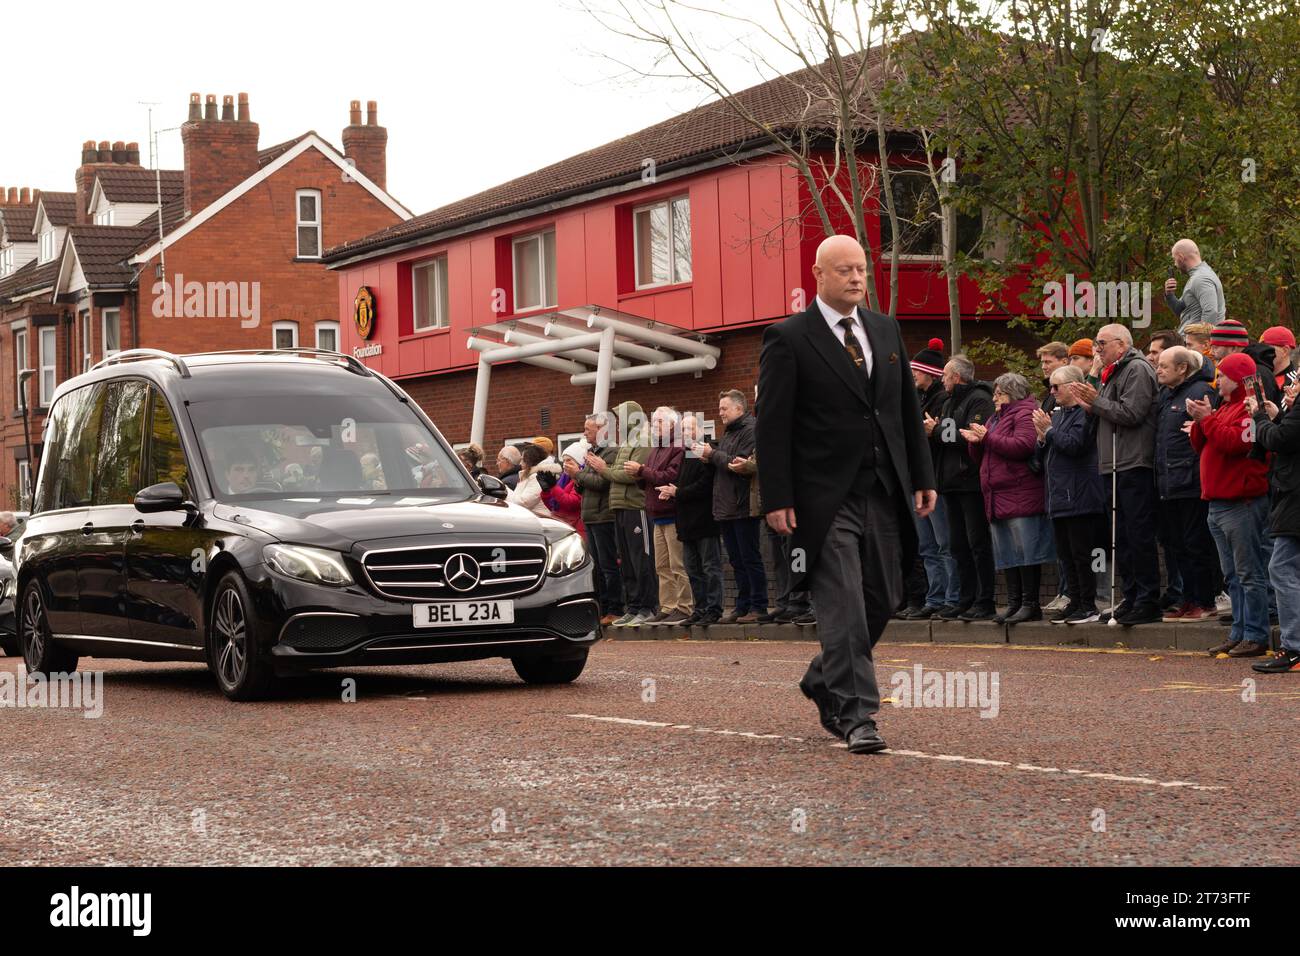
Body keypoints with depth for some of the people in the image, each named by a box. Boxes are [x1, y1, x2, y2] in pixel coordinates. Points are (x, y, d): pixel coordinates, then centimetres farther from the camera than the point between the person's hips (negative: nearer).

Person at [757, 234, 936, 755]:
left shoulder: (886, 330, 14)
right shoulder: (788, 338, -4)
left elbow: (908, 409, 18)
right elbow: (772, 425, -7)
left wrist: (923, 477, 13)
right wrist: (776, 498, -12)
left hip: (883, 494, 6)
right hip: (826, 498, -6)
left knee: (883, 600, 10)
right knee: (844, 608, -9)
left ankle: (824, 682, 30)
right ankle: (855, 715, -5)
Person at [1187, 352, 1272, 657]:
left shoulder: (1250, 408, -11)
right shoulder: (1224, 407, 21)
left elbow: (1234, 443, -24)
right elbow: (1201, 446, 21)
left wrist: (1207, 420, -14)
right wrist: (1199, 422, 4)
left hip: (1241, 503, -10)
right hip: (1219, 503, 10)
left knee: (1249, 573, -7)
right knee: (1233, 575, 12)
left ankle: (1255, 636, -5)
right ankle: (1239, 634, 17)